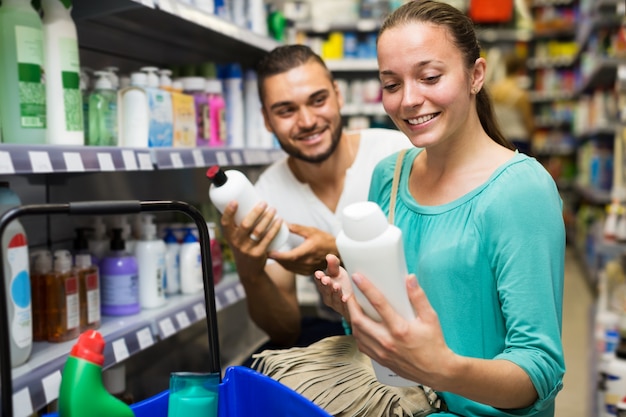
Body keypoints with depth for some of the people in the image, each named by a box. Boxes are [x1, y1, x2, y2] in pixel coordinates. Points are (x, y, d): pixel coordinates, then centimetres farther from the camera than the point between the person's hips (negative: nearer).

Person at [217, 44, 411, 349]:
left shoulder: (397, 151, -15)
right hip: (334, 327, 1)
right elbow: (286, 332, -6)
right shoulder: (267, 195, -6)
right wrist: (250, 274, -28)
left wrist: (338, 254, -30)